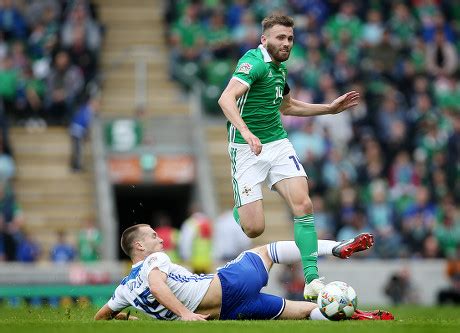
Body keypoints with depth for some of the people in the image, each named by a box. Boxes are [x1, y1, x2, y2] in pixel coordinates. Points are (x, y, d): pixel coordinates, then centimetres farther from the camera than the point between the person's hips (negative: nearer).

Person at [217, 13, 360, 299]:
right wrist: (246, 132, -45)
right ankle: (237, 211, 28)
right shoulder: (255, 62, -14)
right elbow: (227, 99, -29)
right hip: (247, 149, -7)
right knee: (254, 228, -11)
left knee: (304, 205, -14)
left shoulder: (279, 67, 13)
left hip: (278, 143, 7)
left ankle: (312, 280, -13)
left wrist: (331, 108, 27)